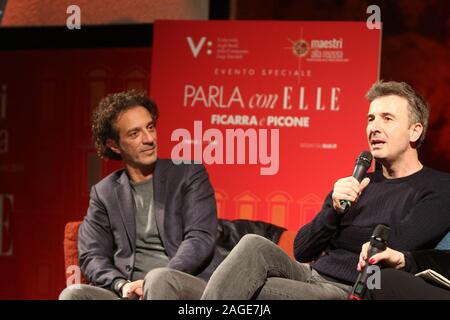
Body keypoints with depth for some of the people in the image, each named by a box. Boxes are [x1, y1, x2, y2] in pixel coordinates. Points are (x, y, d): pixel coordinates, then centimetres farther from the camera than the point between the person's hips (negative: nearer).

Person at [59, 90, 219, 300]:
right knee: (73, 294, -28)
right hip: (130, 294, 3)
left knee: (157, 279, -38)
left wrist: (157, 282, -18)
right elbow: (92, 256, 10)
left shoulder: (189, 175, 9)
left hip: (189, 289, -2)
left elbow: (201, 238, -2)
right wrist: (122, 285, -12)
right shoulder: (104, 193, 17)